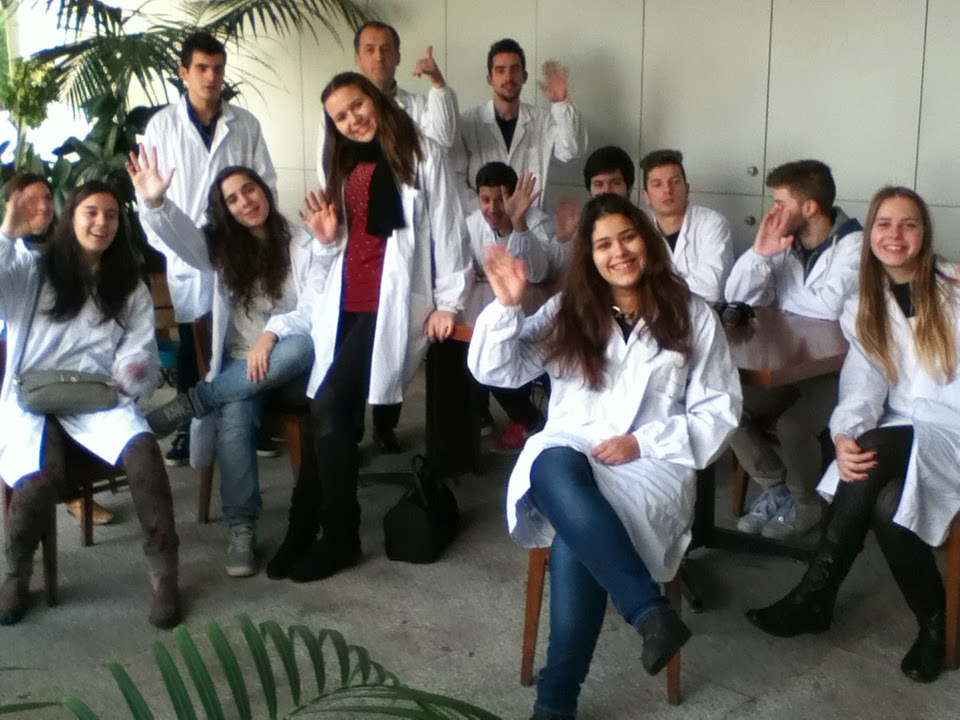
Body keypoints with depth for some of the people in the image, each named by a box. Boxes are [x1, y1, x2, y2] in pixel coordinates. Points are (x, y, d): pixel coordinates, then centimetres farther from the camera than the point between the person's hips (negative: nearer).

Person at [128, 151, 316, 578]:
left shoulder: (301, 245, 2)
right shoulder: (221, 247, 11)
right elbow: (179, 235, -9)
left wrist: (272, 332, -23)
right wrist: (153, 202, -29)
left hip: (286, 365, -1)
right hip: (239, 365, 2)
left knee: (304, 345, -39)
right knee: (234, 414, -33)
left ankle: (188, 404, -28)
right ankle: (241, 530, -27)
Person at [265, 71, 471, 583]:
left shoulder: (419, 155, 1)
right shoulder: (342, 166, 22)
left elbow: (447, 230, -3)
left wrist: (448, 302, -7)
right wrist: (327, 238, 3)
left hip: (391, 304, -6)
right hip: (343, 305, 6)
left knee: (329, 410, -16)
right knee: (332, 415, -4)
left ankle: (337, 538, -4)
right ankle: (305, 531, 5)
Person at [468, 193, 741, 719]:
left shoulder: (691, 316, 7)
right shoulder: (567, 311, 13)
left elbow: (719, 412, 4)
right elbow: (495, 371, 9)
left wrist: (643, 443, -10)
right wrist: (507, 306, -8)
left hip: (651, 464, -2)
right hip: (568, 453, 2)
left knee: (576, 541, -34)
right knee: (554, 468, -38)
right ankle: (651, 611, -37)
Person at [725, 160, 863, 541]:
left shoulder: (852, 245, -13)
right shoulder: (784, 242, 4)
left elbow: (830, 307, -28)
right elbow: (737, 297, 0)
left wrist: (782, 297, -9)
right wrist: (760, 252, -16)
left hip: (837, 367, -6)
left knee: (792, 424, -28)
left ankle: (806, 505, 1)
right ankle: (776, 490, 8)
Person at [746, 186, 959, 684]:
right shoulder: (863, 309, 11)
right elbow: (863, 386, -3)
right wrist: (845, 435, -23)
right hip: (894, 442, 3)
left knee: (881, 449, -32)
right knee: (883, 504, -30)